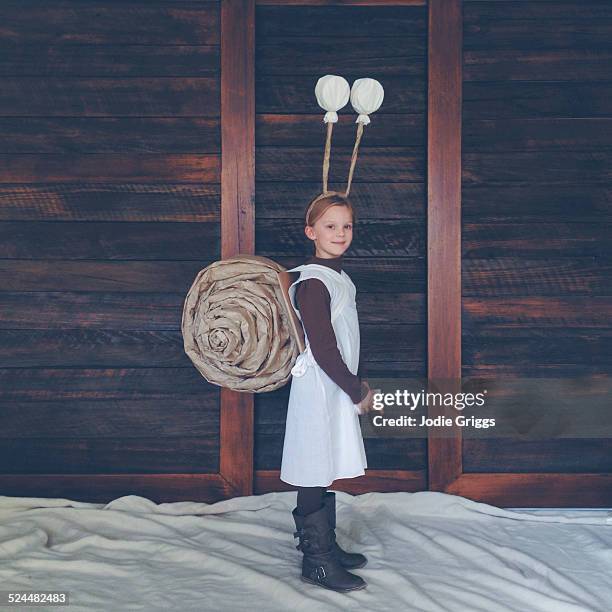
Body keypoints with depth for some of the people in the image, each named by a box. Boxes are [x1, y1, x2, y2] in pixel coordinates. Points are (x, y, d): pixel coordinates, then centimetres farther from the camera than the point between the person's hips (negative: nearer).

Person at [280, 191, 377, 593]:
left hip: (338, 390, 9)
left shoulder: (340, 279, 11)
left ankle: (327, 548, 30)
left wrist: (358, 385, 11)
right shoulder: (312, 283, -18)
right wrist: (357, 393, -13)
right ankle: (316, 560, 11)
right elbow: (323, 350, -20)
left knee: (328, 473, 17)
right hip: (318, 391, -9)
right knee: (316, 476, 0)